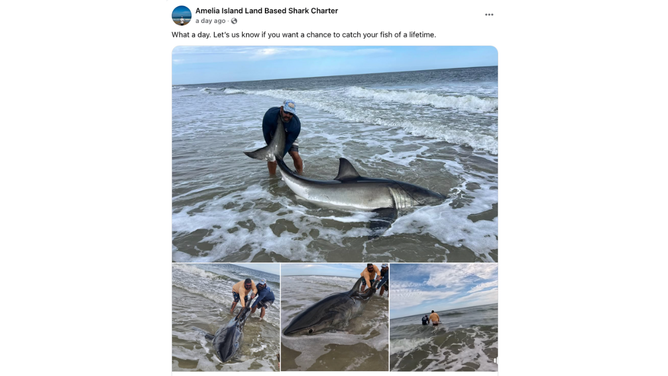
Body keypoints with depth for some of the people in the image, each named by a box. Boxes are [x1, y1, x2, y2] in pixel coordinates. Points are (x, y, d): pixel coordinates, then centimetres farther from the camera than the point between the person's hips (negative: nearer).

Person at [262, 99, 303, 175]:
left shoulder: (296, 124, -39)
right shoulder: (270, 115, -37)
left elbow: (288, 142, -30)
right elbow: (266, 133, -22)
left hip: (288, 138, -1)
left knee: (295, 155, -14)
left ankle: (300, 175, 10)